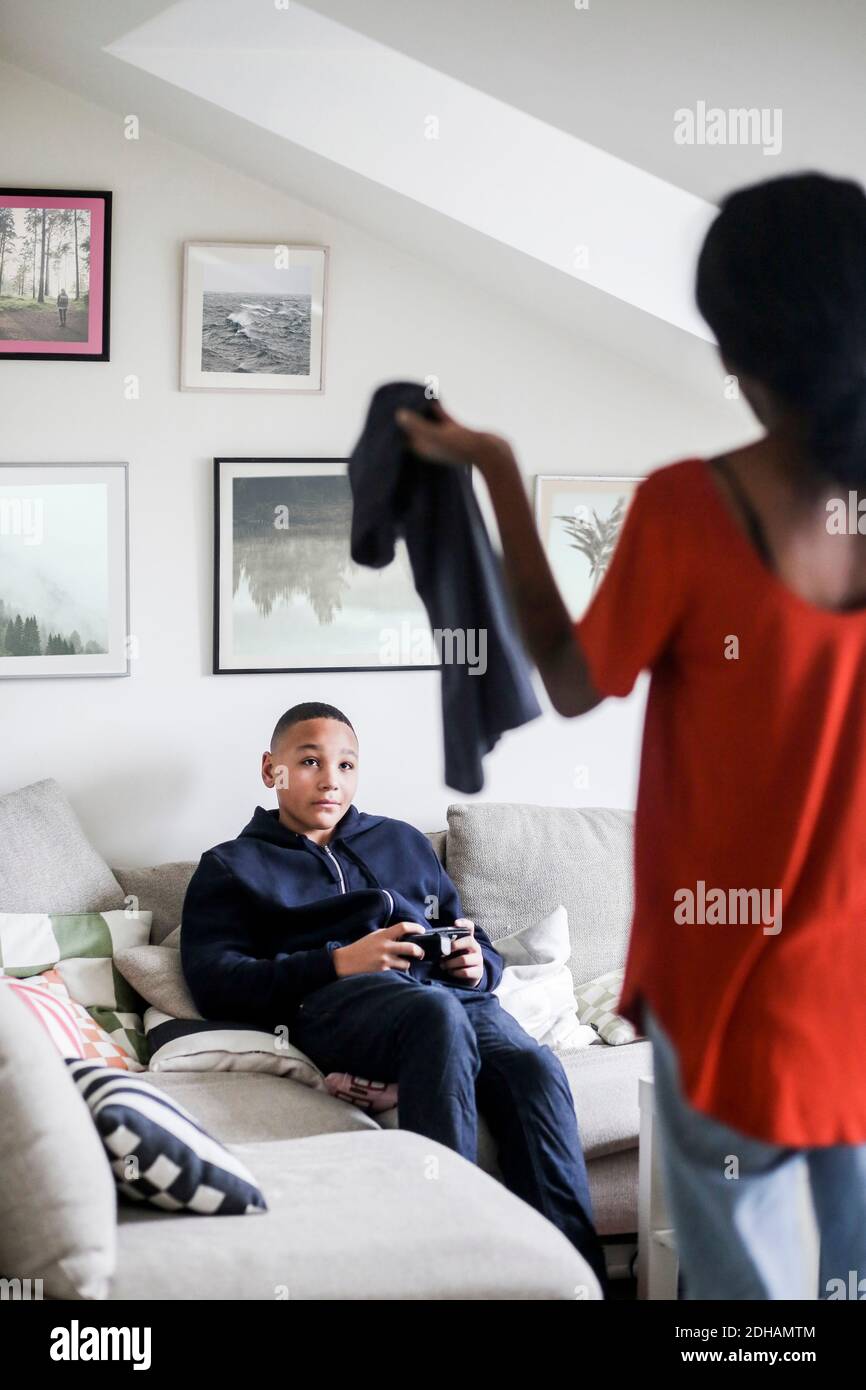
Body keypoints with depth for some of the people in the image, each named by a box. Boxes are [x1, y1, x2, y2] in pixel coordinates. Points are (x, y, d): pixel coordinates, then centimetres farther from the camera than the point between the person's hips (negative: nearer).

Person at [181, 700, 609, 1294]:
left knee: (534, 1066, -31)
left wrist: (478, 966, 5)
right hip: (335, 1001, -4)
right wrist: (338, 963, -8)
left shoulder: (403, 842, 35)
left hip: (452, 992, 4)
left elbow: (484, 948, 31)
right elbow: (215, 985, 4)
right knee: (438, 1014, -39)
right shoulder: (232, 867, 22)